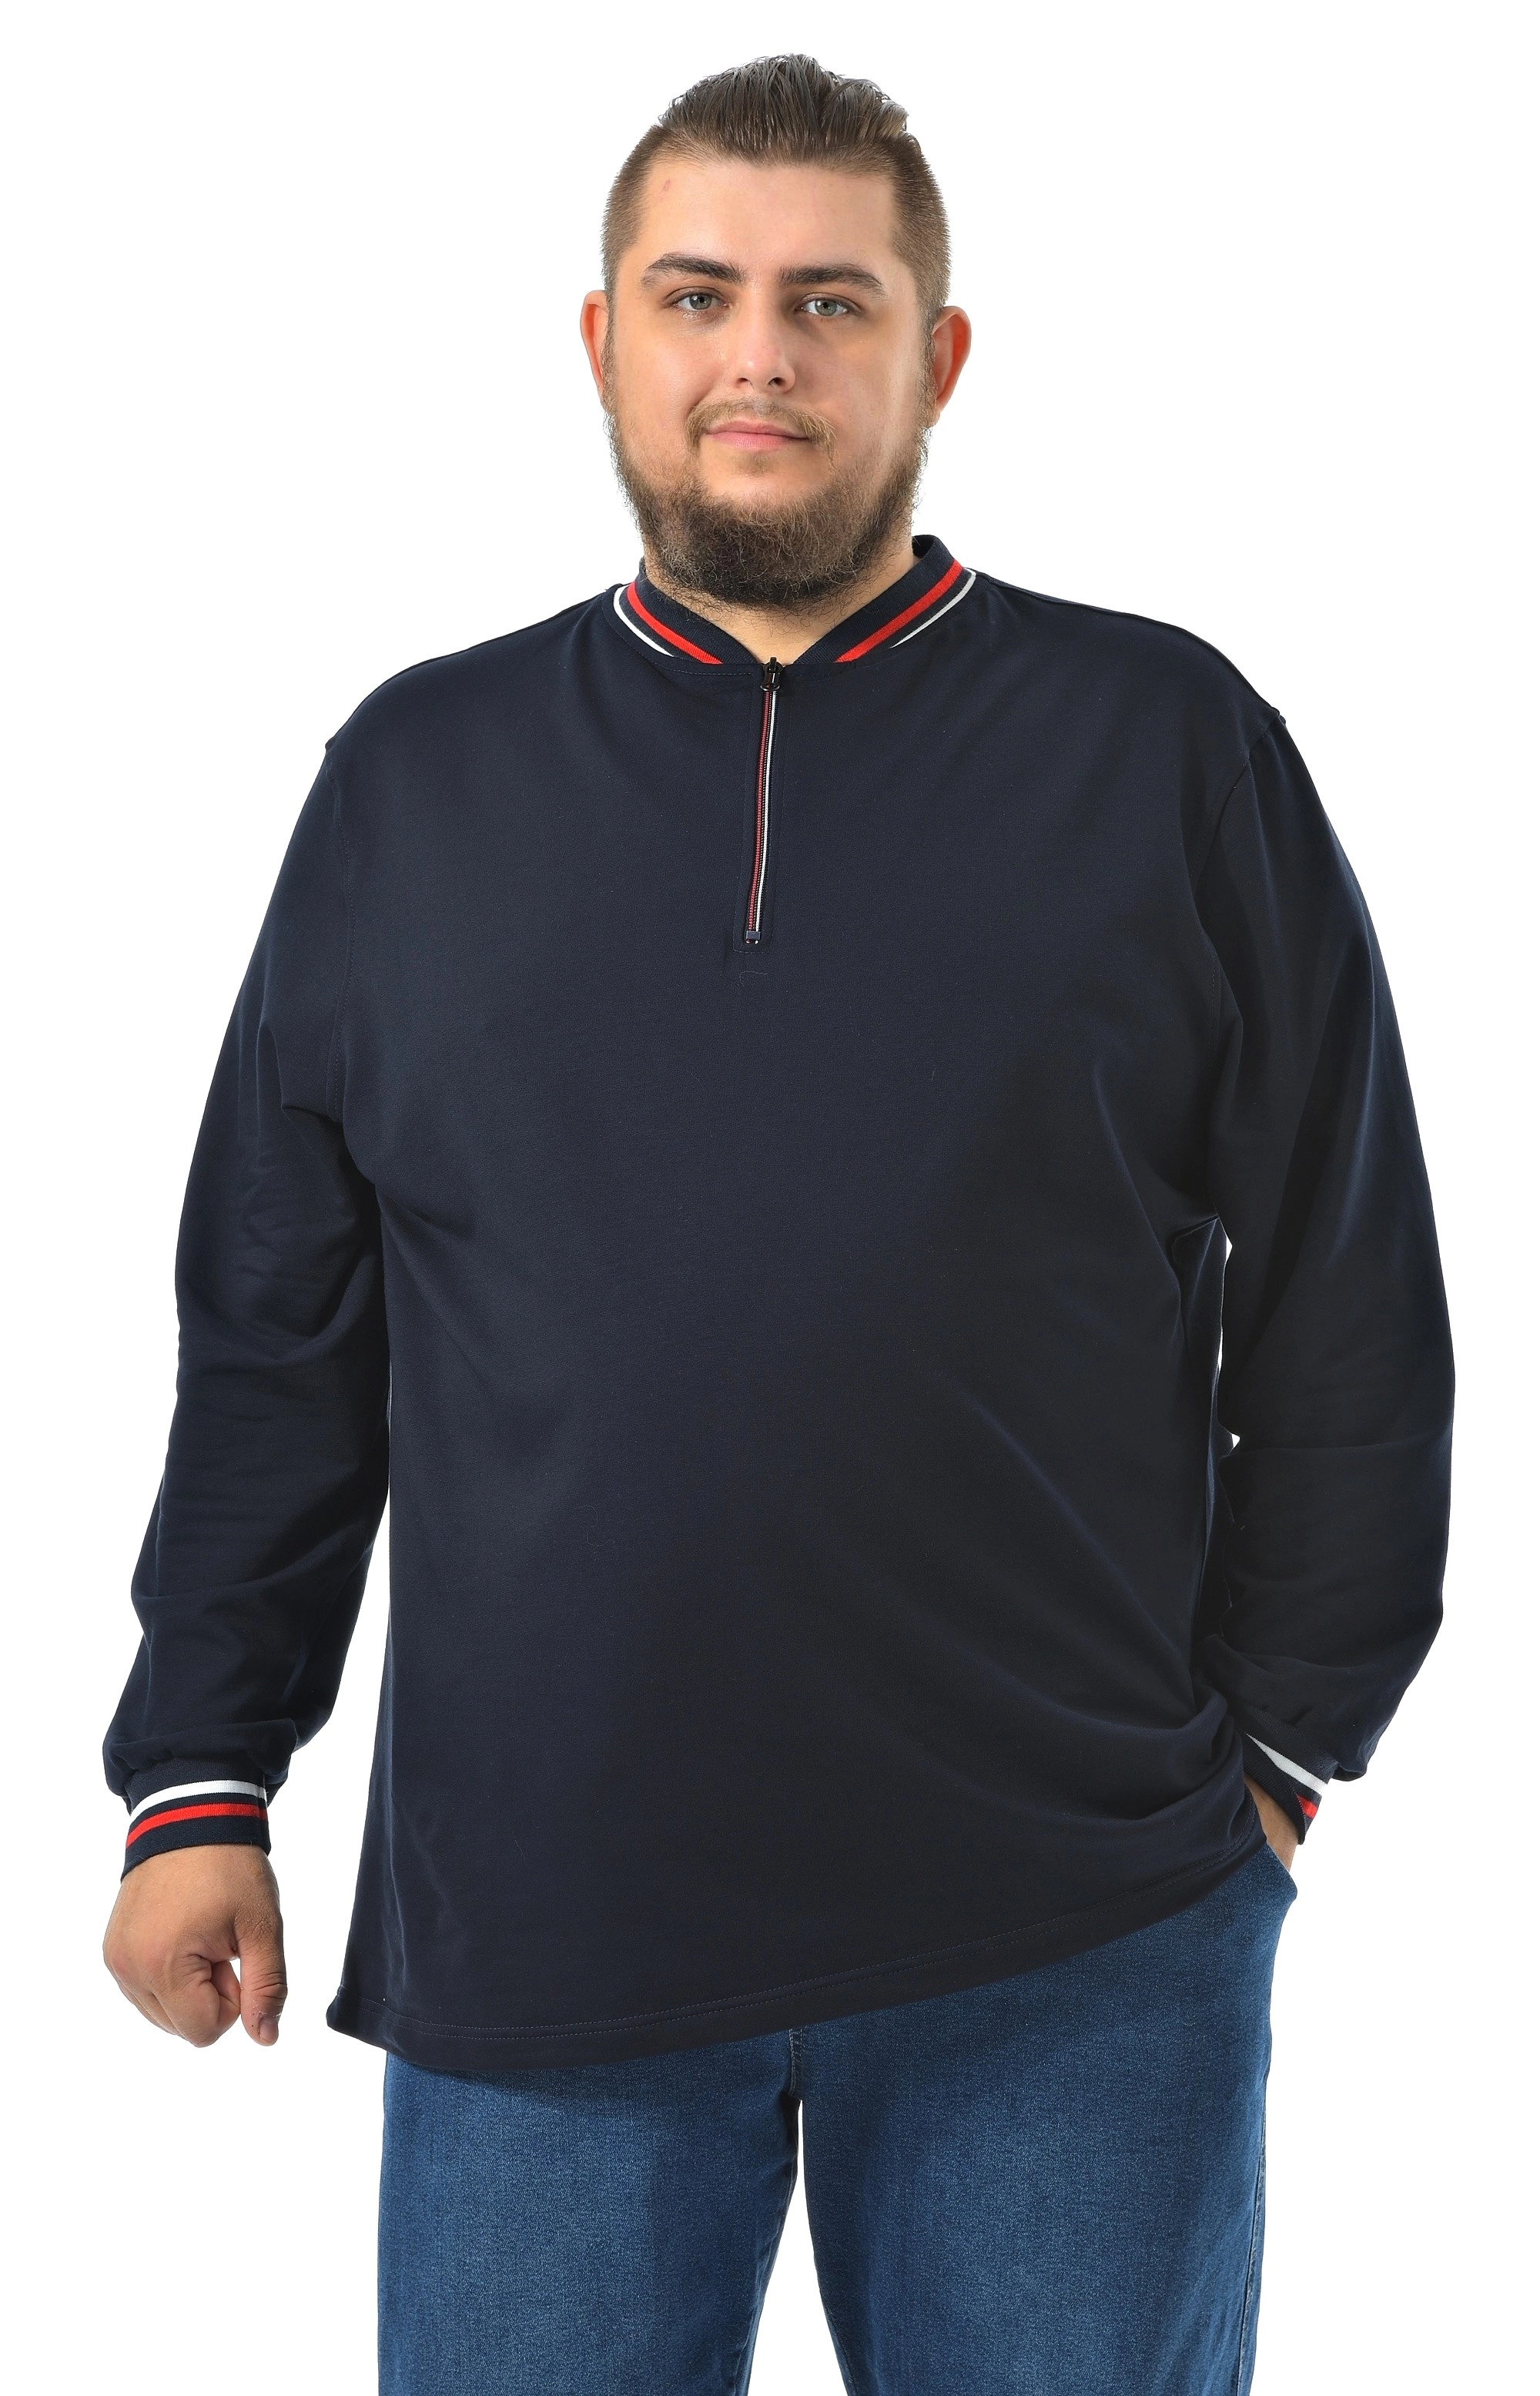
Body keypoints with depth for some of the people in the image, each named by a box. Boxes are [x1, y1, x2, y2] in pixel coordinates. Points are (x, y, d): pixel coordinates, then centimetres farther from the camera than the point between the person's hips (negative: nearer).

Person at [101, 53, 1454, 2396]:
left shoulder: (1174, 750, 3)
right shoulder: (418, 775, 8)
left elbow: (1347, 1309, 5)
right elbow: (276, 1328, 10)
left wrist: (1283, 1740, 4)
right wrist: (199, 1778, 7)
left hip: (1075, 1954, -1)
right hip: (526, 1926, 1)